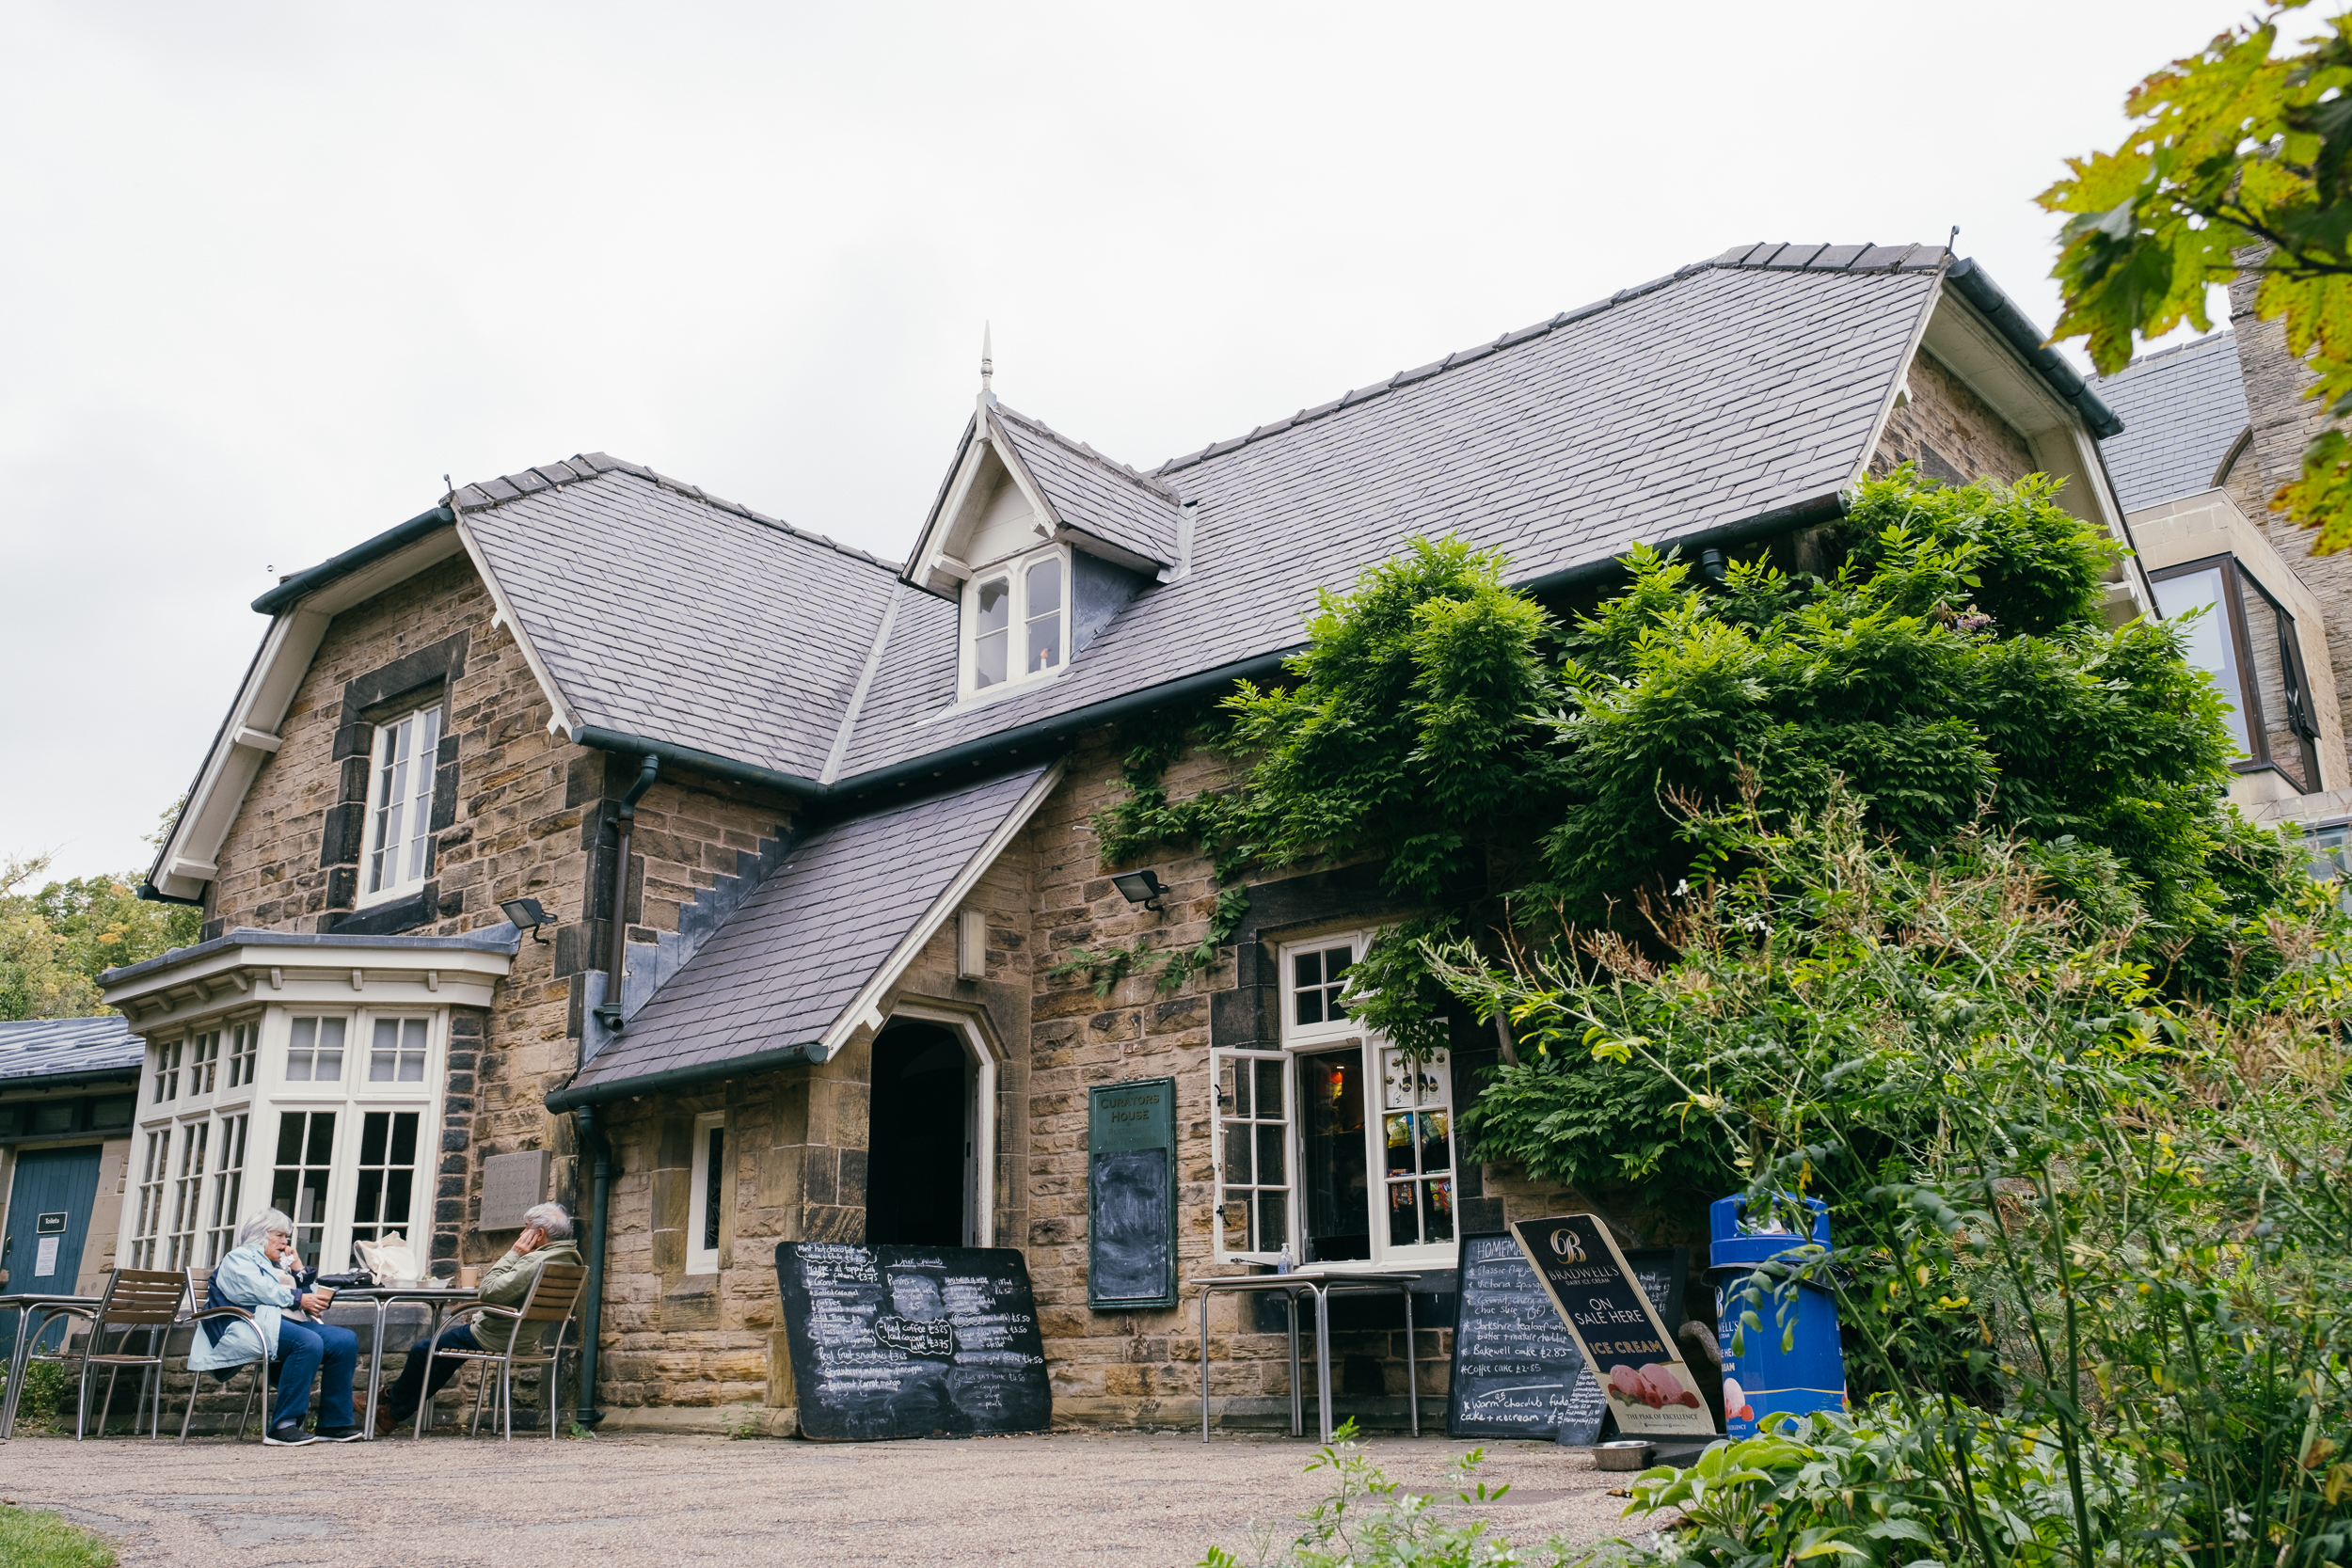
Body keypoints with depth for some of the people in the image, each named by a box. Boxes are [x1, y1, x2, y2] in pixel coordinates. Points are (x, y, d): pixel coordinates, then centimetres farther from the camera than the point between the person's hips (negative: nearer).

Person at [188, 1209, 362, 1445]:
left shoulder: (276, 1266, 35)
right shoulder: (239, 1257, 12)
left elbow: (311, 1298, 28)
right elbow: (258, 1290, -10)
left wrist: (298, 1271, 20)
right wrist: (297, 1299, -11)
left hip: (288, 1321, 8)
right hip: (254, 1323, -8)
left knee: (346, 1339, -15)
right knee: (309, 1342, -36)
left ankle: (334, 1424, -16)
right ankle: (282, 1427, -34)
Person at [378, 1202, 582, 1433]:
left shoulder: (537, 1261, -28)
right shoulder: (568, 1259, 2)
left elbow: (490, 1292, -28)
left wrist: (513, 1254, -21)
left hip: (494, 1337, -10)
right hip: (521, 1337, 10)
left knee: (422, 1351, 9)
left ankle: (392, 1414, 28)